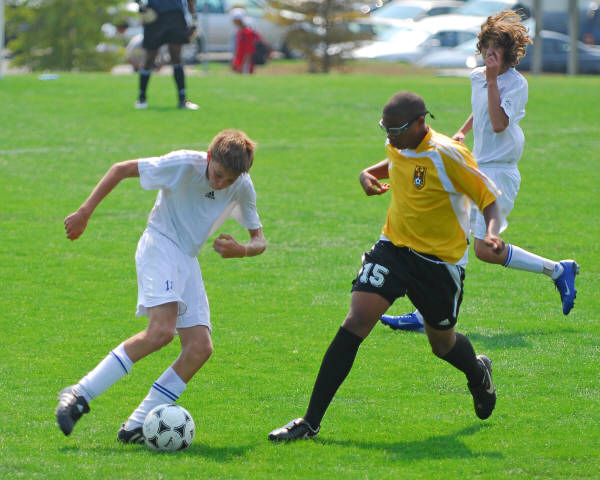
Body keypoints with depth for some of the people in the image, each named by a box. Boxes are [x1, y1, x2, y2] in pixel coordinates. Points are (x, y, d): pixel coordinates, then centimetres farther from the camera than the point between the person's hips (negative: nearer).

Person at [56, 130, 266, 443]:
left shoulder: (243, 188, 0)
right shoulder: (184, 165, -15)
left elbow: (259, 240, 8)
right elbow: (121, 169, -7)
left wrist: (242, 250, -17)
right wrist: (85, 213, -9)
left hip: (188, 262, 7)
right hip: (160, 245, -7)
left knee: (200, 348, -10)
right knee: (162, 330, -29)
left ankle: (134, 428, -9)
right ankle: (80, 395, -26)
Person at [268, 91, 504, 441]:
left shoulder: (447, 155, -21)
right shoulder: (398, 148, -1)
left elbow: (490, 199, -17)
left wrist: (492, 233, -37)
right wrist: (370, 173, 3)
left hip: (440, 261, -4)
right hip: (393, 247, 4)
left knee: (442, 343, 14)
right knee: (356, 323, -14)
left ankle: (479, 373, 55)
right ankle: (311, 422, -14)